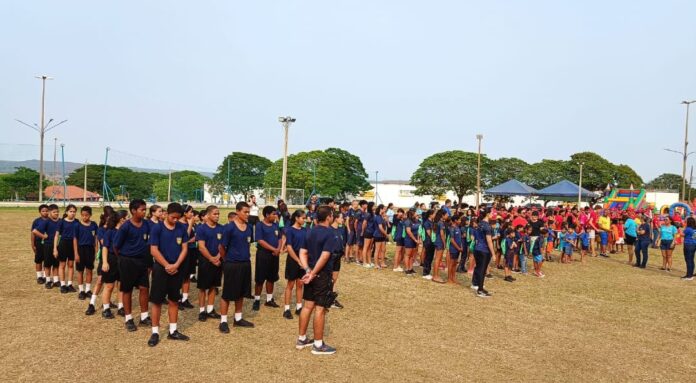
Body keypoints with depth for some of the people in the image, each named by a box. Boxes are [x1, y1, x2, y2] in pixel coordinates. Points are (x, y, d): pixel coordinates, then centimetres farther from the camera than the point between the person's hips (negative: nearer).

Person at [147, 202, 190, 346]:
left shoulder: (182, 228, 1)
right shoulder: (157, 228, -9)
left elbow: (184, 248, 2)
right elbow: (154, 250, -11)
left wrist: (176, 265, -11)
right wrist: (167, 266, -13)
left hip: (177, 268, 4)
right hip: (161, 268, -3)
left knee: (174, 300, 10)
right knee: (157, 300, 1)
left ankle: (173, 331, 19)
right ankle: (155, 332, 11)